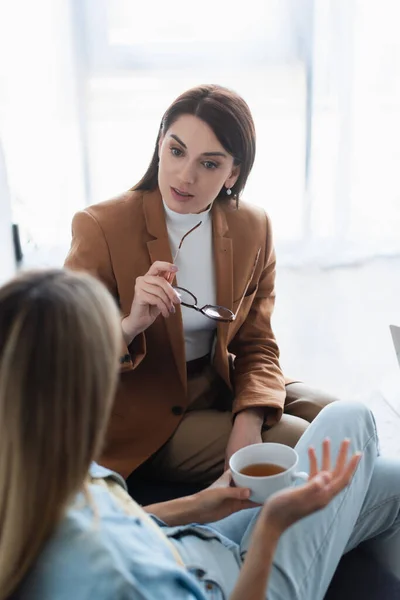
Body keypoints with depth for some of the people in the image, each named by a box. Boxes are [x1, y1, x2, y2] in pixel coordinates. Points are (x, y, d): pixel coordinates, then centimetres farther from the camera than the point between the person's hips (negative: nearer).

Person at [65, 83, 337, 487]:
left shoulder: (252, 228, -5)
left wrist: (248, 422, -18)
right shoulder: (99, 228, -18)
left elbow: (257, 347, 1)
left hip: (220, 389, 5)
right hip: (143, 423, -5)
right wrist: (129, 327, -37)